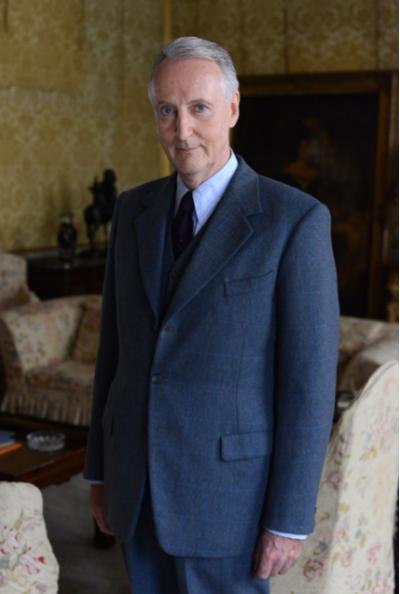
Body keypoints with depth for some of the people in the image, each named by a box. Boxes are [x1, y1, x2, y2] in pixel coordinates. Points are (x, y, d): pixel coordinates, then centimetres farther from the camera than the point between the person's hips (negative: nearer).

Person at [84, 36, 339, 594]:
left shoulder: (296, 219, -12)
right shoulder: (134, 209, 5)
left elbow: (310, 377, -13)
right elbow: (116, 345, 11)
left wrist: (289, 519, -12)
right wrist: (100, 467, 14)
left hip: (227, 489, -5)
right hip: (138, 477, 5)